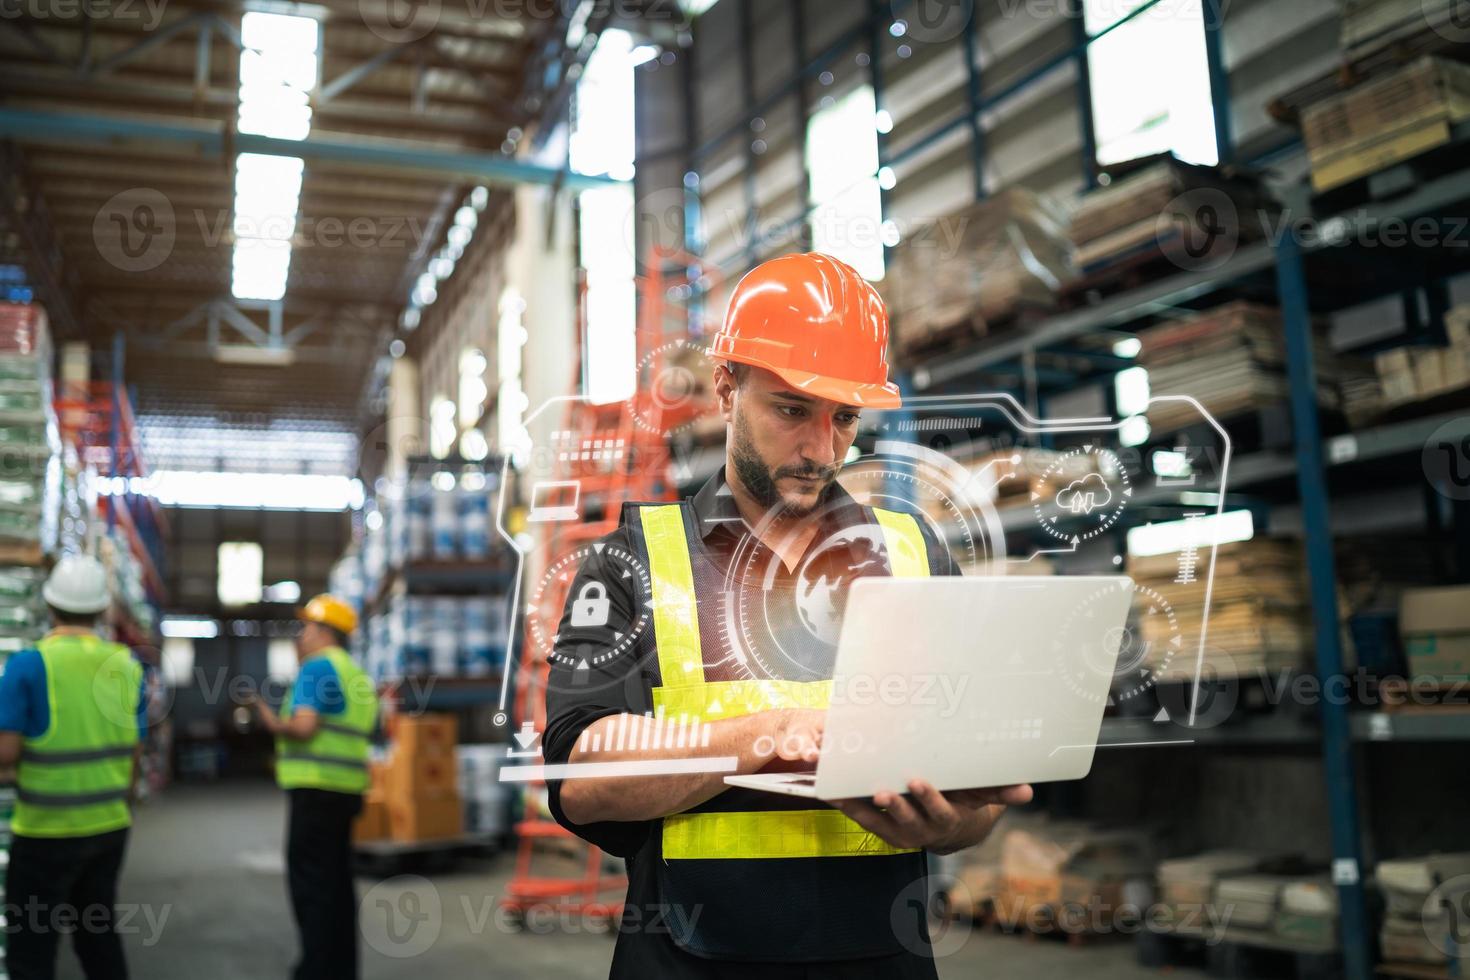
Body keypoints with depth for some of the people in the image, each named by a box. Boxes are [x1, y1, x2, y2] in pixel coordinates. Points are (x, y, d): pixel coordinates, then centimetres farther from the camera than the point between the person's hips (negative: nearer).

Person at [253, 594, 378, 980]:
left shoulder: (318, 666, -9)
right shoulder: (357, 675, 19)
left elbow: (303, 727, -20)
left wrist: (271, 722, -2)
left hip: (317, 791, -9)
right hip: (347, 789, 9)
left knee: (310, 883, -6)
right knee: (337, 883, 13)